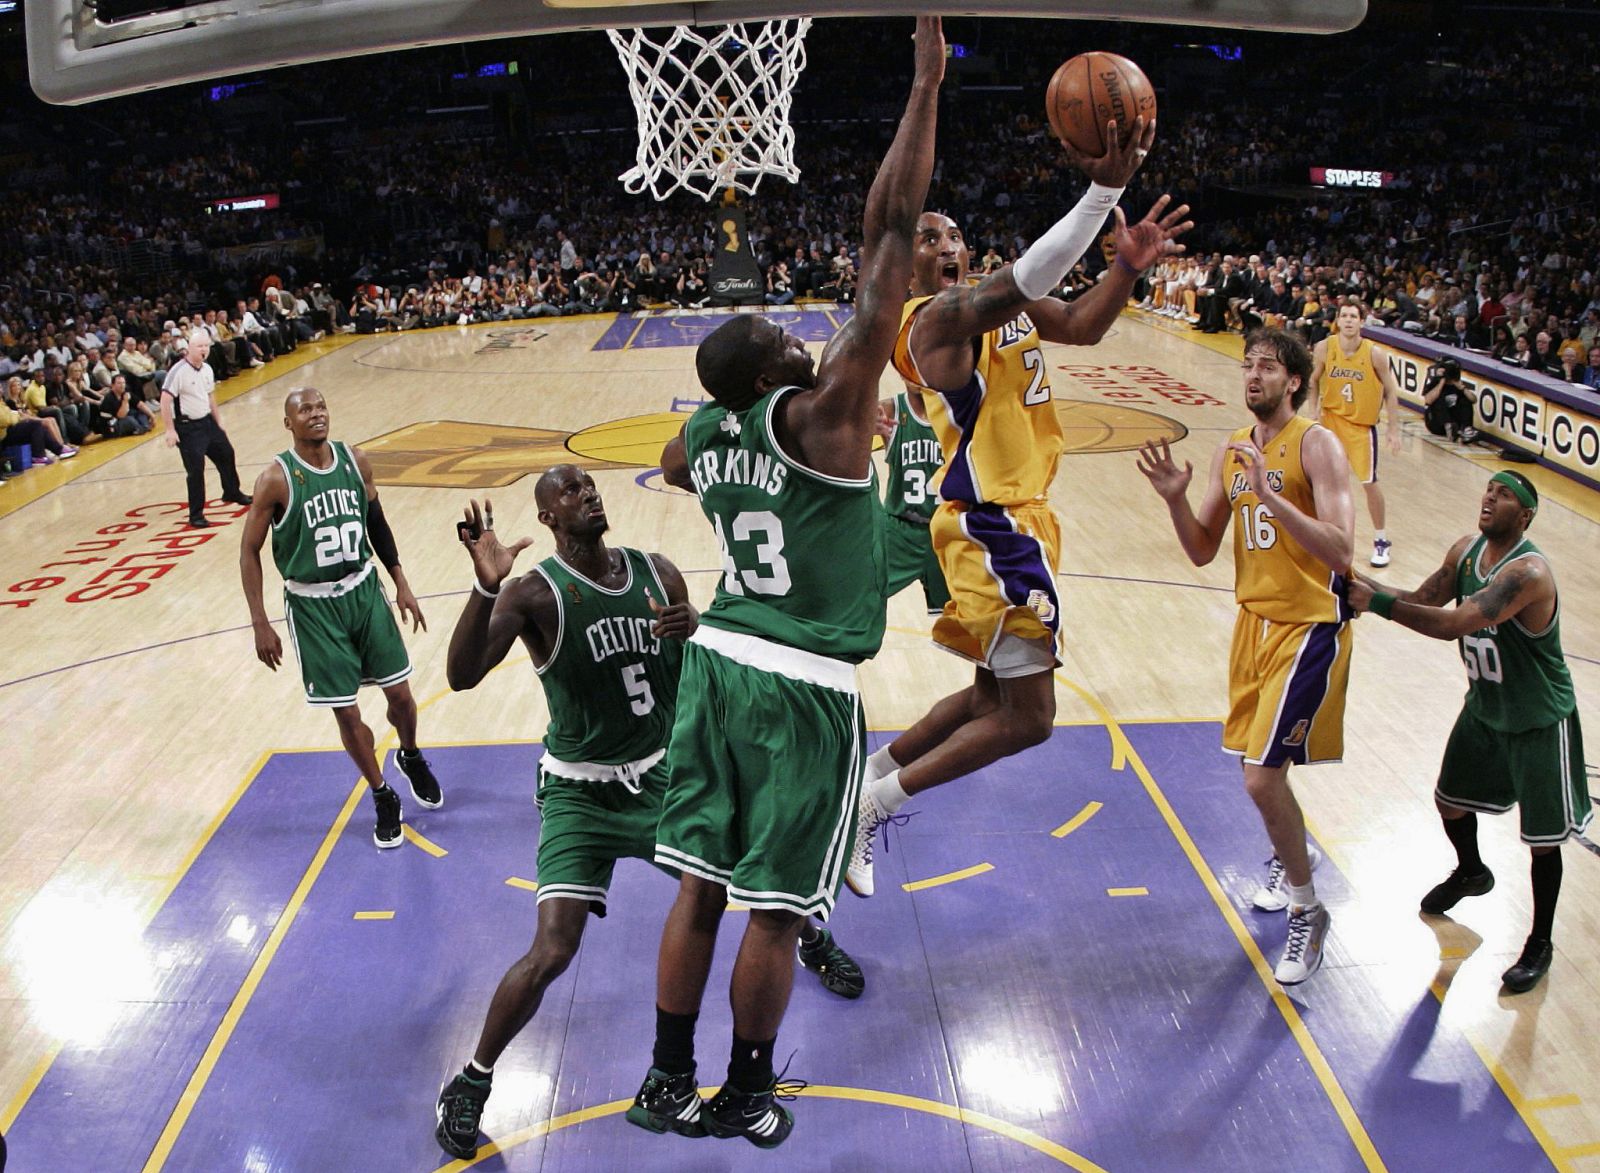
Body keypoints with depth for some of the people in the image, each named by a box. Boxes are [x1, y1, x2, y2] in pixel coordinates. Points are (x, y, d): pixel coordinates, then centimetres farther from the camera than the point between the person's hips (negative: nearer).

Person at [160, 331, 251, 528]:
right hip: (187, 427, -8)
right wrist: (170, 430, -22)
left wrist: (218, 421, 20)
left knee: (226, 454, 20)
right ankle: (196, 514, 3)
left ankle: (232, 493, 43)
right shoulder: (178, 371, -20)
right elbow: (165, 400, -21)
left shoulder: (207, 369, 4)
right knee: (196, 469, -8)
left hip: (207, 421, 8)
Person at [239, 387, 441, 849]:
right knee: (346, 712, 3)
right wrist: (260, 625, -11)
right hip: (312, 604, -3)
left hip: (363, 589, 3)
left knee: (399, 693, 9)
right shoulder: (276, 478, -15)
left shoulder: (356, 461, -3)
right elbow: (249, 551, -8)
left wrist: (401, 584, 11)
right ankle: (384, 800, 21)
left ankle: (411, 758, 40)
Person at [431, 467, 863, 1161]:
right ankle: (470, 1083, 9)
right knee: (552, 953, -17)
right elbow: (462, 676, -31)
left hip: (663, 775, 4)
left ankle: (812, 939, 49)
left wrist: (696, 633, -17)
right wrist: (484, 586, -46)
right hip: (582, 793, -4)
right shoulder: (535, 593, -17)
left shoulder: (658, 574, -2)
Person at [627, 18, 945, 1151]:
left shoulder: (703, 434, 3)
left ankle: (668, 1081, 27)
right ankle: (746, 1099, 25)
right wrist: (928, 83, -15)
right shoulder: (823, 414, -16)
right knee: (774, 908, 8)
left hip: (719, 664, 7)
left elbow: (675, 464, 33)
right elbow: (889, 232, -19)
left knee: (701, 883, 15)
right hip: (804, 689, -7)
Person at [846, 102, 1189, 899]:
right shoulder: (938, 316, -16)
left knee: (996, 695, 18)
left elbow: (1081, 324, 5)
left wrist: (1126, 265, -13)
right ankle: (869, 806, 2)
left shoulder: (994, 302, 12)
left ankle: (867, 779, 28)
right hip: (991, 524, -10)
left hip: (1015, 518, 10)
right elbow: (1021, 286, -33)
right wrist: (1104, 192, -37)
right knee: (1025, 718, -7)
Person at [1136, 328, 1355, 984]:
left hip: (1310, 625, -7)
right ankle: (1293, 858, 48)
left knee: (1262, 778, -11)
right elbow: (1202, 551, 7)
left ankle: (1308, 914, 10)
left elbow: (1339, 550, -26)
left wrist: (1271, 495, -34)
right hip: (1255, 617, 7)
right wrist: (1174, 498, -10)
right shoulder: (1232, 451, 6)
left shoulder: (1317, 445, -15)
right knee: (1260, 767, 18)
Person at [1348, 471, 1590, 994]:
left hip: (1538, 723, -7)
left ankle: (1540, 943, 22)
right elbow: (1423, 600, -6)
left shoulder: (1529, 572, -32)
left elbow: (1456, 623, -42)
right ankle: (1470, 873, 50)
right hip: (1484, 709, 7)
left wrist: (1377, 602, -44)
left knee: (1543, 837, 4)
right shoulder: (1465, 552, -5)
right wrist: (1361, 584, -22)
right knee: (1450, 799, 20)